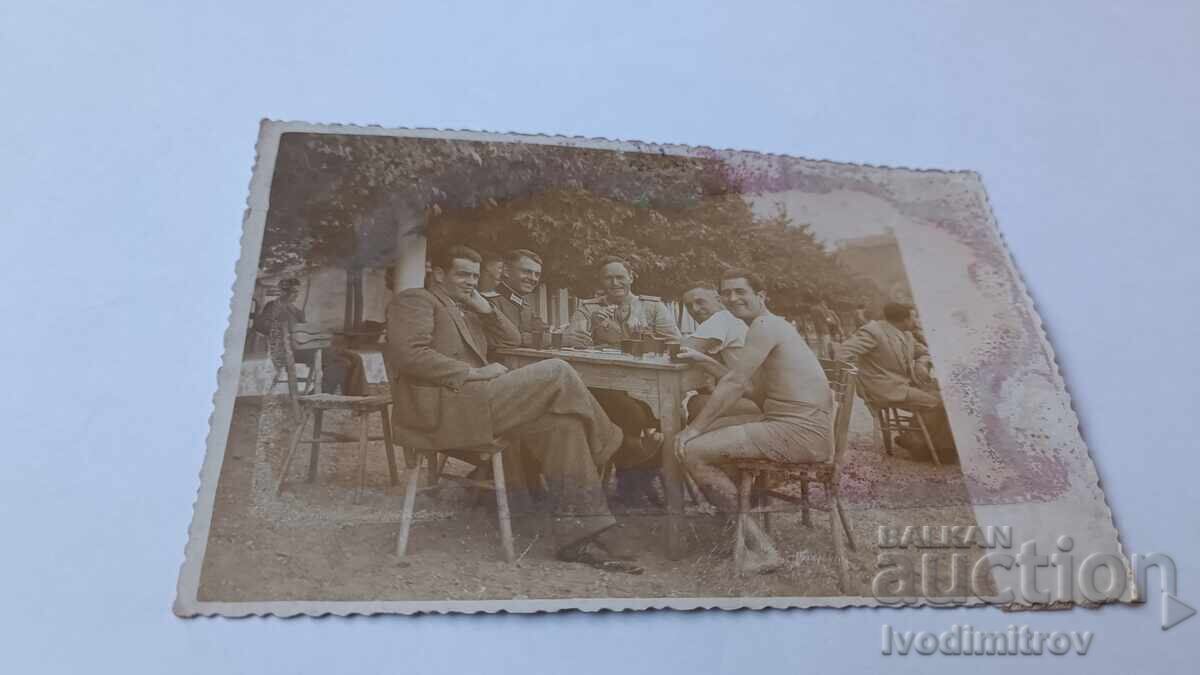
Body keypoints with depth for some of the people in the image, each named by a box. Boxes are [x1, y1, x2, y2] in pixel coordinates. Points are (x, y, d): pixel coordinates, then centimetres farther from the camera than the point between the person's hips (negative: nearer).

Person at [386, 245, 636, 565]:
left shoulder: (466, 313, 32)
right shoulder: (414, 299, 5)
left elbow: (511, 339, 32)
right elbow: (410, 354, -13)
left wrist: (485, 308, 16)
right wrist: (475, 373, -15)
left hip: (469, 402, 9)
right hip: (439, 409, -9)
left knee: (562, 420, -11)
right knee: (557, 371, -16)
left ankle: (578, 534, -13)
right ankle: (602, 442, 6)